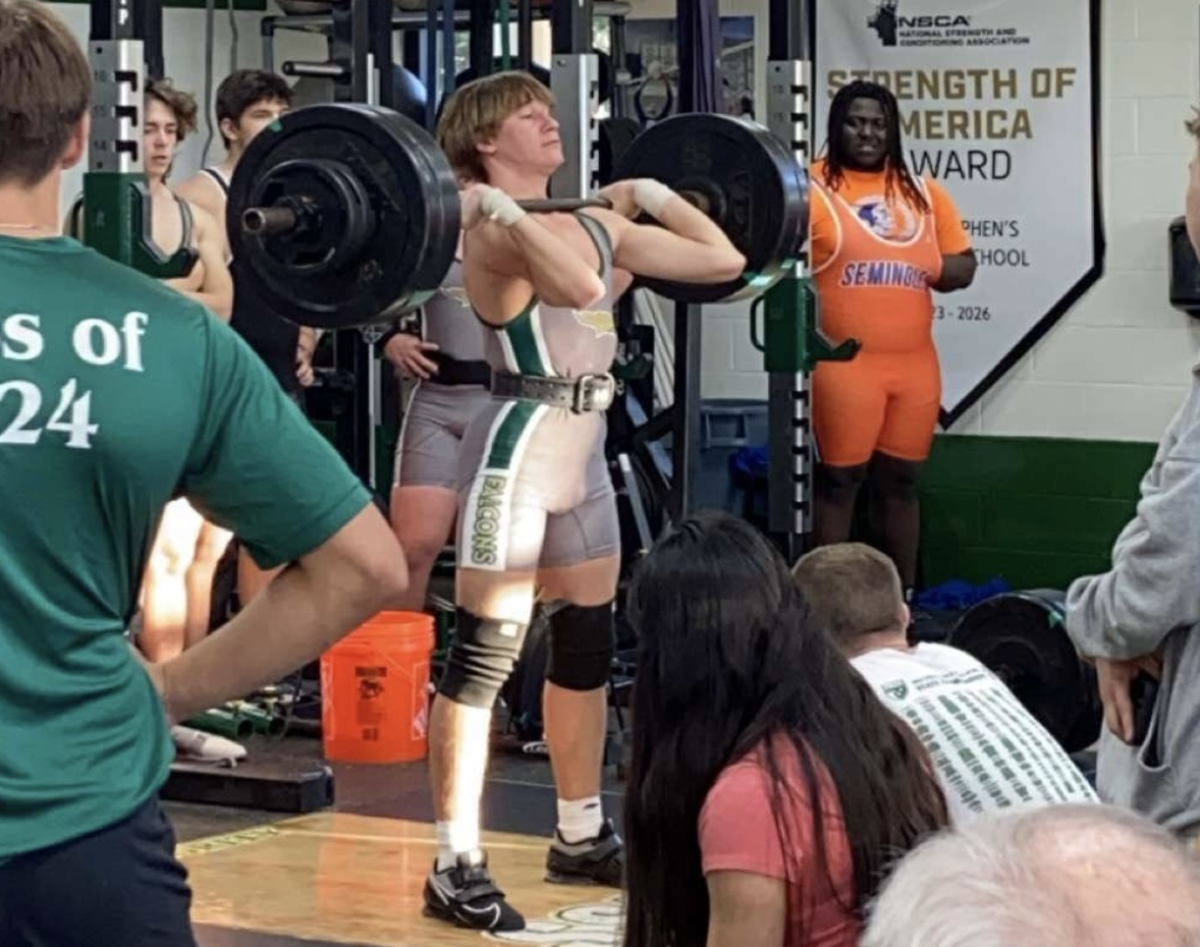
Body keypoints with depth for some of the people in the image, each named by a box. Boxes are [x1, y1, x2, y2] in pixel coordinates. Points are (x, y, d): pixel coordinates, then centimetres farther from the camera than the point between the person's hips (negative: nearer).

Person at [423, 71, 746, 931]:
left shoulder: (596, 222, 10)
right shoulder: (495, 231, -15)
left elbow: (722, 259, 13)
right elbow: (581, 284, -35)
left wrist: (652, 197, 18)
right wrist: (507, 212, -28)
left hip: (582, 454, 9)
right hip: (518, 450, -9)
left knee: (588, 648, 17)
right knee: (484, 658, -6)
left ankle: (582, 838, 30)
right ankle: (457, 868, -3)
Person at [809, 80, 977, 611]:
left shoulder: (923, 192, 14)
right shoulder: (813, 187, -3)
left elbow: (963, 265, 16)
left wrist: (928, 268, -5)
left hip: (914, 364, 5)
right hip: (842, 362, -5)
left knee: (900, 482, 11)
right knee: (838, 482, 0)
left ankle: (902, 602, 19)